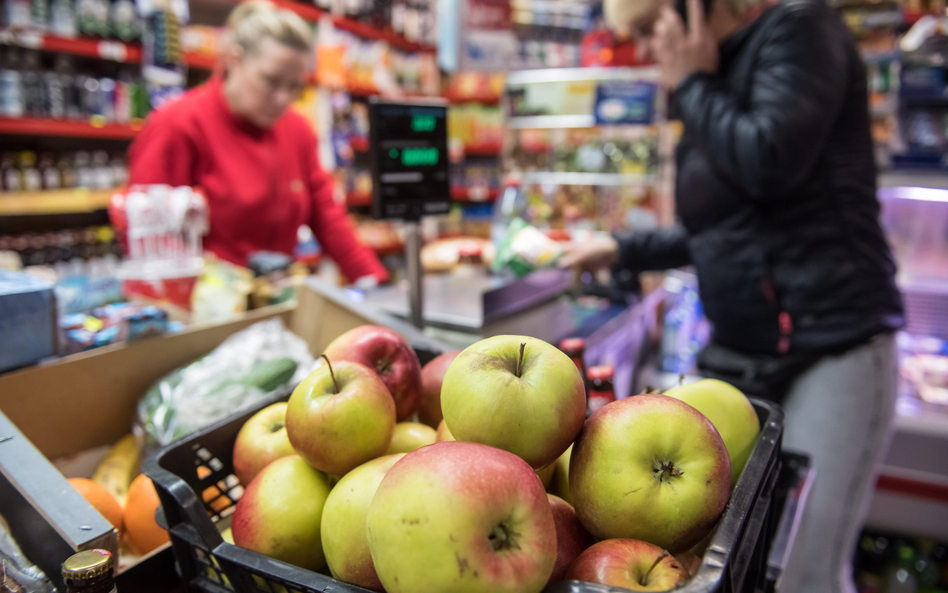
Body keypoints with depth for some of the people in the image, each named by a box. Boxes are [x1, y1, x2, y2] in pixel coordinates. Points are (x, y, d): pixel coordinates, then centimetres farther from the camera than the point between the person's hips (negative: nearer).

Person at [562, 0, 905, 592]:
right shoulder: (717, 85, 17)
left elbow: (768, 162, -21)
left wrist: (694, 84, -6)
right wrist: (623, 251, 22)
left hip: (832, 343, -7)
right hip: (737, 353, 7)